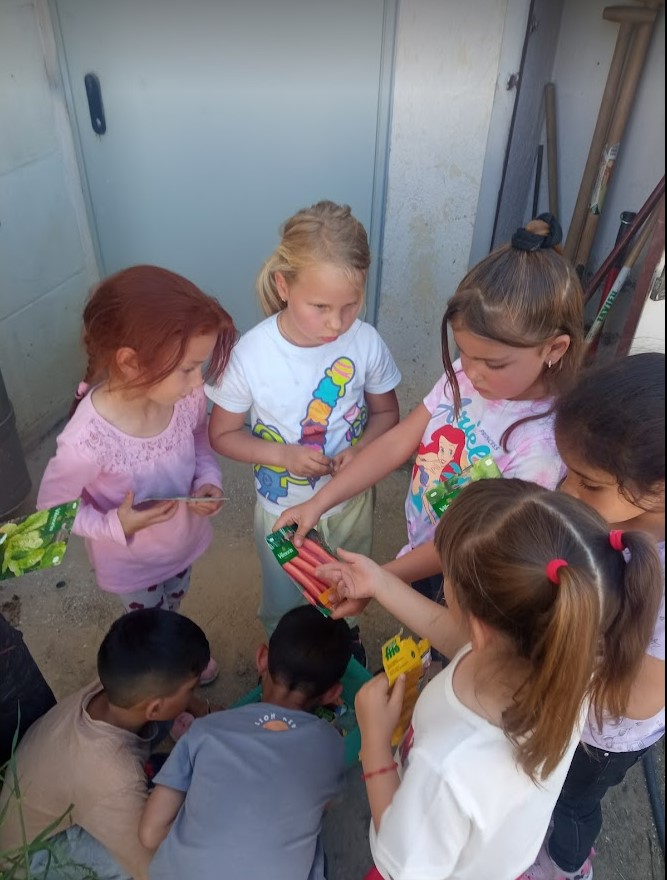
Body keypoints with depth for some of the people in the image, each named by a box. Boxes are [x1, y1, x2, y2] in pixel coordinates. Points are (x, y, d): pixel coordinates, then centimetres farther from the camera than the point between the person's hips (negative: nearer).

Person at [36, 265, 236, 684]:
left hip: (184, 539, 4)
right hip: (134, 561, -4)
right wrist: (116, 525, -32)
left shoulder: (187, 396, -26)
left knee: (172, 608, 35)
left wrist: (209, 480, -20)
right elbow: (51, 508, -21)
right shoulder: (87, 440, -39)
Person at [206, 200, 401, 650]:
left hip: (351, 502, 2)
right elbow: (223, 434, -12)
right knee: (285, 605, 25)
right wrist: (283, 454, -28)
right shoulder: (251, 355, -26)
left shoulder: (366, 343, -22)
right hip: (283, 509, -1)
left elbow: (386, 412, -4)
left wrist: (360, 448, -25)